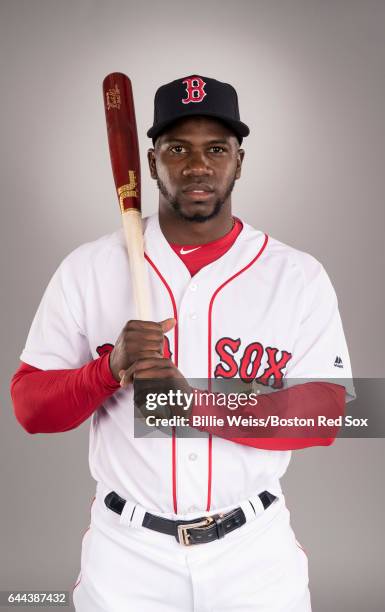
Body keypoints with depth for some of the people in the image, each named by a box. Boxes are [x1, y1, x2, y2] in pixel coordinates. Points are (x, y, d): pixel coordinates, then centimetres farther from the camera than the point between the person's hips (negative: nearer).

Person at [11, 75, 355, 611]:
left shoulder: (300, 276, -5)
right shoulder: (87, 269, -4)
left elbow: (325, 415, -10)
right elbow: (30, 409, -3)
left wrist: (197, 402, -23)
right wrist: (112, 368, -22)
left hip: (254, 552, 0)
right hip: (126, 551, 0)